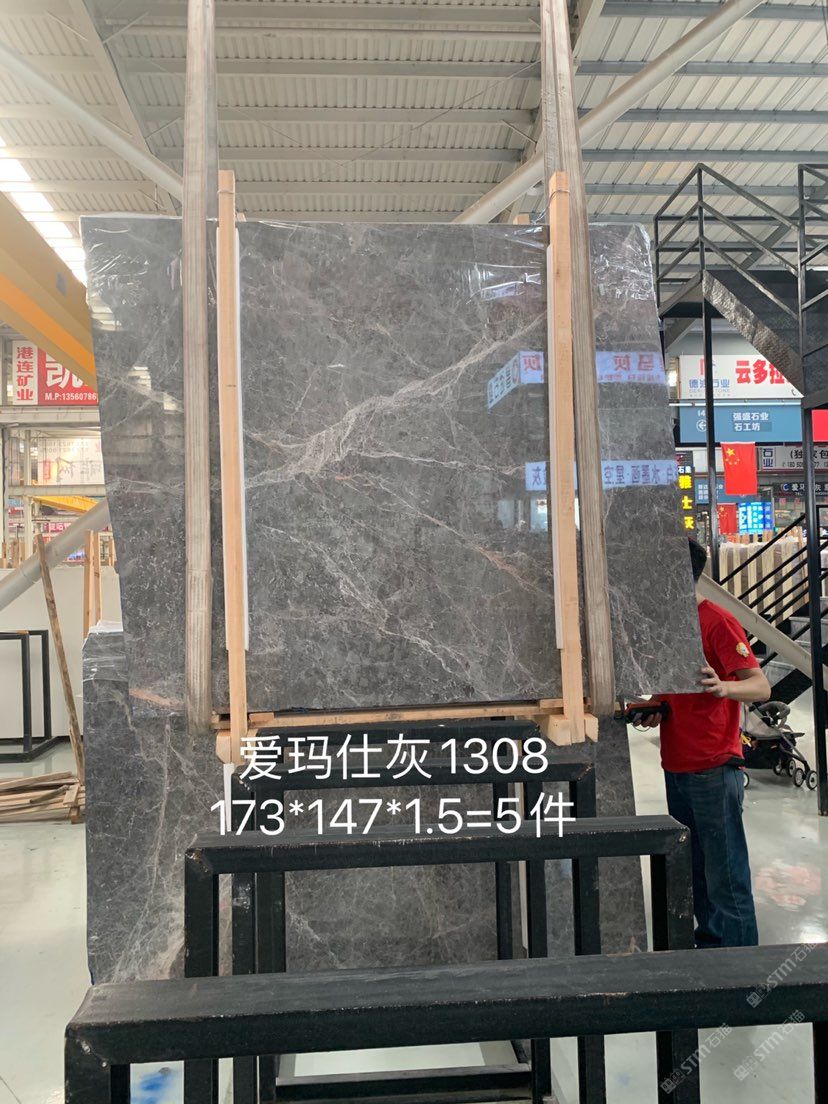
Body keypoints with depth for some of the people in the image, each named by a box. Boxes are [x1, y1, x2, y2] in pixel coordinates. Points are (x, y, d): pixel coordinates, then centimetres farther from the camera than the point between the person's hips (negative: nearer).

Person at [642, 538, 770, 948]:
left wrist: (723, 687, -37)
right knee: (693, 871, 18)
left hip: (712, 769, -8)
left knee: (725, 877, 1)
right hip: (676, 767, 8)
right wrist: (657, 709, 5)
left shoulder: (717, 621, -12)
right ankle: (709, 942, 32)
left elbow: (761, 686, -17)